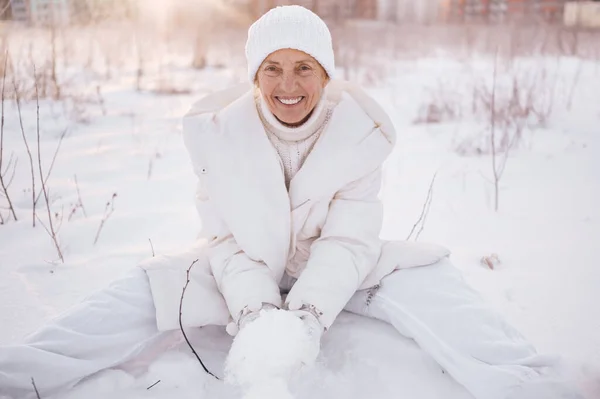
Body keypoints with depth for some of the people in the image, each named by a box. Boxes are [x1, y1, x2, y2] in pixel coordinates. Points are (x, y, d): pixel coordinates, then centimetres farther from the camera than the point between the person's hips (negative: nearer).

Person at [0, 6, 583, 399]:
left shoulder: (359, 129, -16)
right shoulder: (220, 128, -16)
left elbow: (350, 236, -19)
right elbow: (225, 233, -13)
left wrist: (311, 309, -34)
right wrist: (252, 306, -29)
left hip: (331, 270, 0)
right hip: (244, 267, 1)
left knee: (423, 275, -23)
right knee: (148, 286, -17)